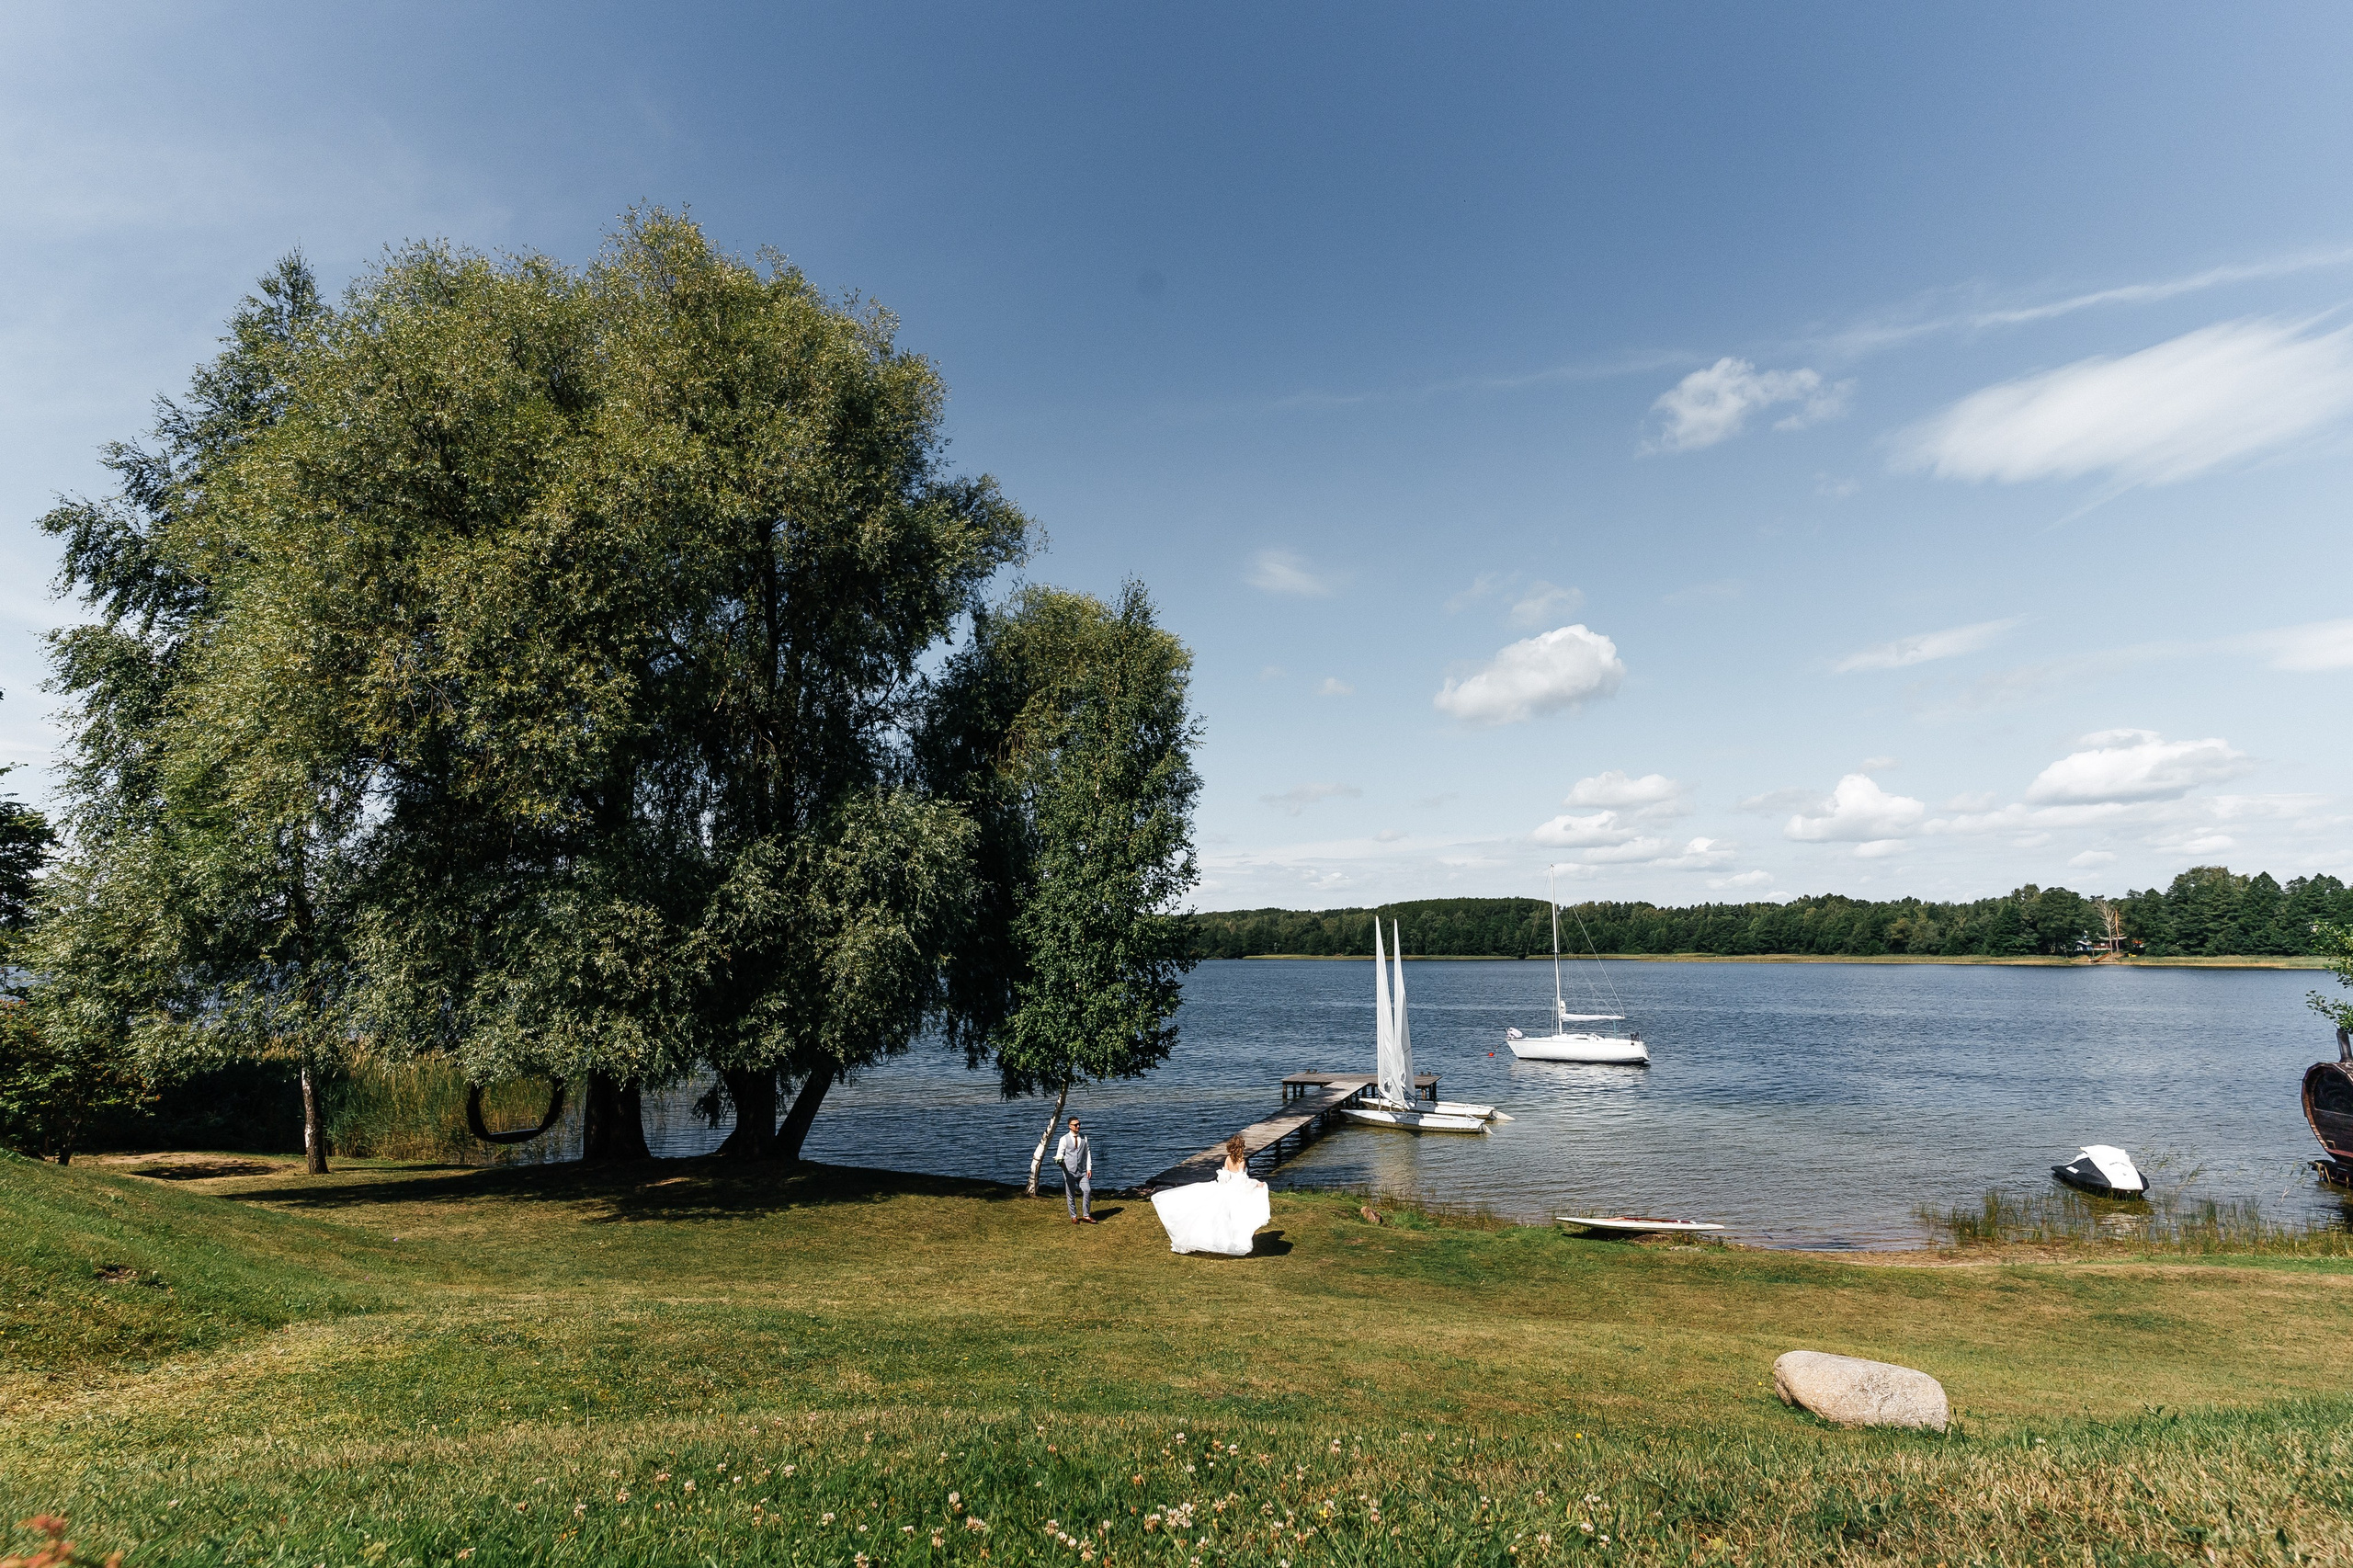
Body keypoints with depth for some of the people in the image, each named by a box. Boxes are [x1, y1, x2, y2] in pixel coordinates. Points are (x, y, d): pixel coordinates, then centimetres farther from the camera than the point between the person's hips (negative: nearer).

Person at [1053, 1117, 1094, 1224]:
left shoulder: (1084, 1138, 7)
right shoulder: (1064, 1139, -1)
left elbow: (1088, 1153, 9)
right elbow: (1059, 1153, -2)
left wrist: (1089, 1168, 1)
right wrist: (1059, 1160, -25)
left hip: (1082, 1171, 2)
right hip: (1069, 1171, -2)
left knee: (1087, 1191, -11)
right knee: (1070, 1194, 3)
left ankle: (1086, 1216, -1)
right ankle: (1074, 1217, 19)